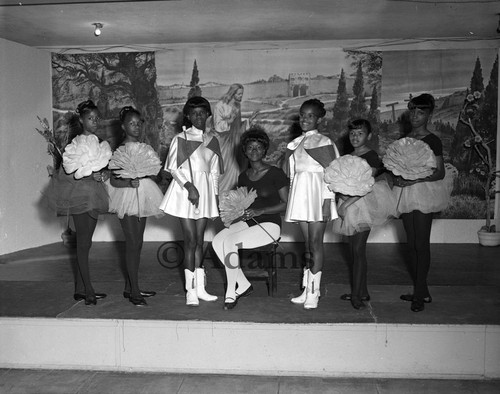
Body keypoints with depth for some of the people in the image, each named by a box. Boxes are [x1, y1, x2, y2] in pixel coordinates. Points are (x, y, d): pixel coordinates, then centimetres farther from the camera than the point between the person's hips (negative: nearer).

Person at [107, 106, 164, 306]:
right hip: (128, 198, -7)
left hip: (143, 196, 7)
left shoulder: (146, 148, 10)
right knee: (132, 243, -7)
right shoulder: (120, 151, -7)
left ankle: (129, 287, 20)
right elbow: (113, 180, -9)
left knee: (136, 243, 10)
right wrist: (128, 183, -25)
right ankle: (134, 291, -2)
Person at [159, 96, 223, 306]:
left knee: (199, 241, 7)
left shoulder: (212, 141, 13)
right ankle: (191, 291, 0)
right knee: (190, 240, -6)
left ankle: (199, 287, 14)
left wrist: (215, 196, 10)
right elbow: (174, 168, -6)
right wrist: (189, 186, -18)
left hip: (205, 191, 4)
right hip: (185, 189, -4)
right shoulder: (180, 139, 0)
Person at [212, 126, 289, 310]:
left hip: (269, 224, -6)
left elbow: (286, 204, -7)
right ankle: (243, 285, -6)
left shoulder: (275, 173, -6)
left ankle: (231, 293, -11)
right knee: (217, 240, -19)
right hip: (248, 222, 6)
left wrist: (260, 210, -17)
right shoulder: (243, 177, 12)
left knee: (230, 242, -27)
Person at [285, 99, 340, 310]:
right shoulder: (296, 143, 14)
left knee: (315, 243, -5)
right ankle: (307, 289, 17)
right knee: (308, 243, 11)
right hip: (301, 196, 7)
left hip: (317, 195, -6)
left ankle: (313, 292, 0)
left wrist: (327, 201, -17)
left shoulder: (323, 142, -6)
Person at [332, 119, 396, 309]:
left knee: (358, 250, -8)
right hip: (348, 205, 7)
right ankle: (362, 291, 18)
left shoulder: (372, 157, -8)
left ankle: (356, 294, -4)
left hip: (363, 205, -7)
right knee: (354, 251, 9)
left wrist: (348, 202, -23)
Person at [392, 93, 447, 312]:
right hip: (406, 193, 7)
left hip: (424, 191, -7)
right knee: (411, 244, 8)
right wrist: (396, 177, -2)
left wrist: (416, 178, -20)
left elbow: (440, 173, -7)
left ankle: (419, 295, 0)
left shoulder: (432, 141, -4)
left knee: (421, 244, -6)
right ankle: (422, 291, 18)